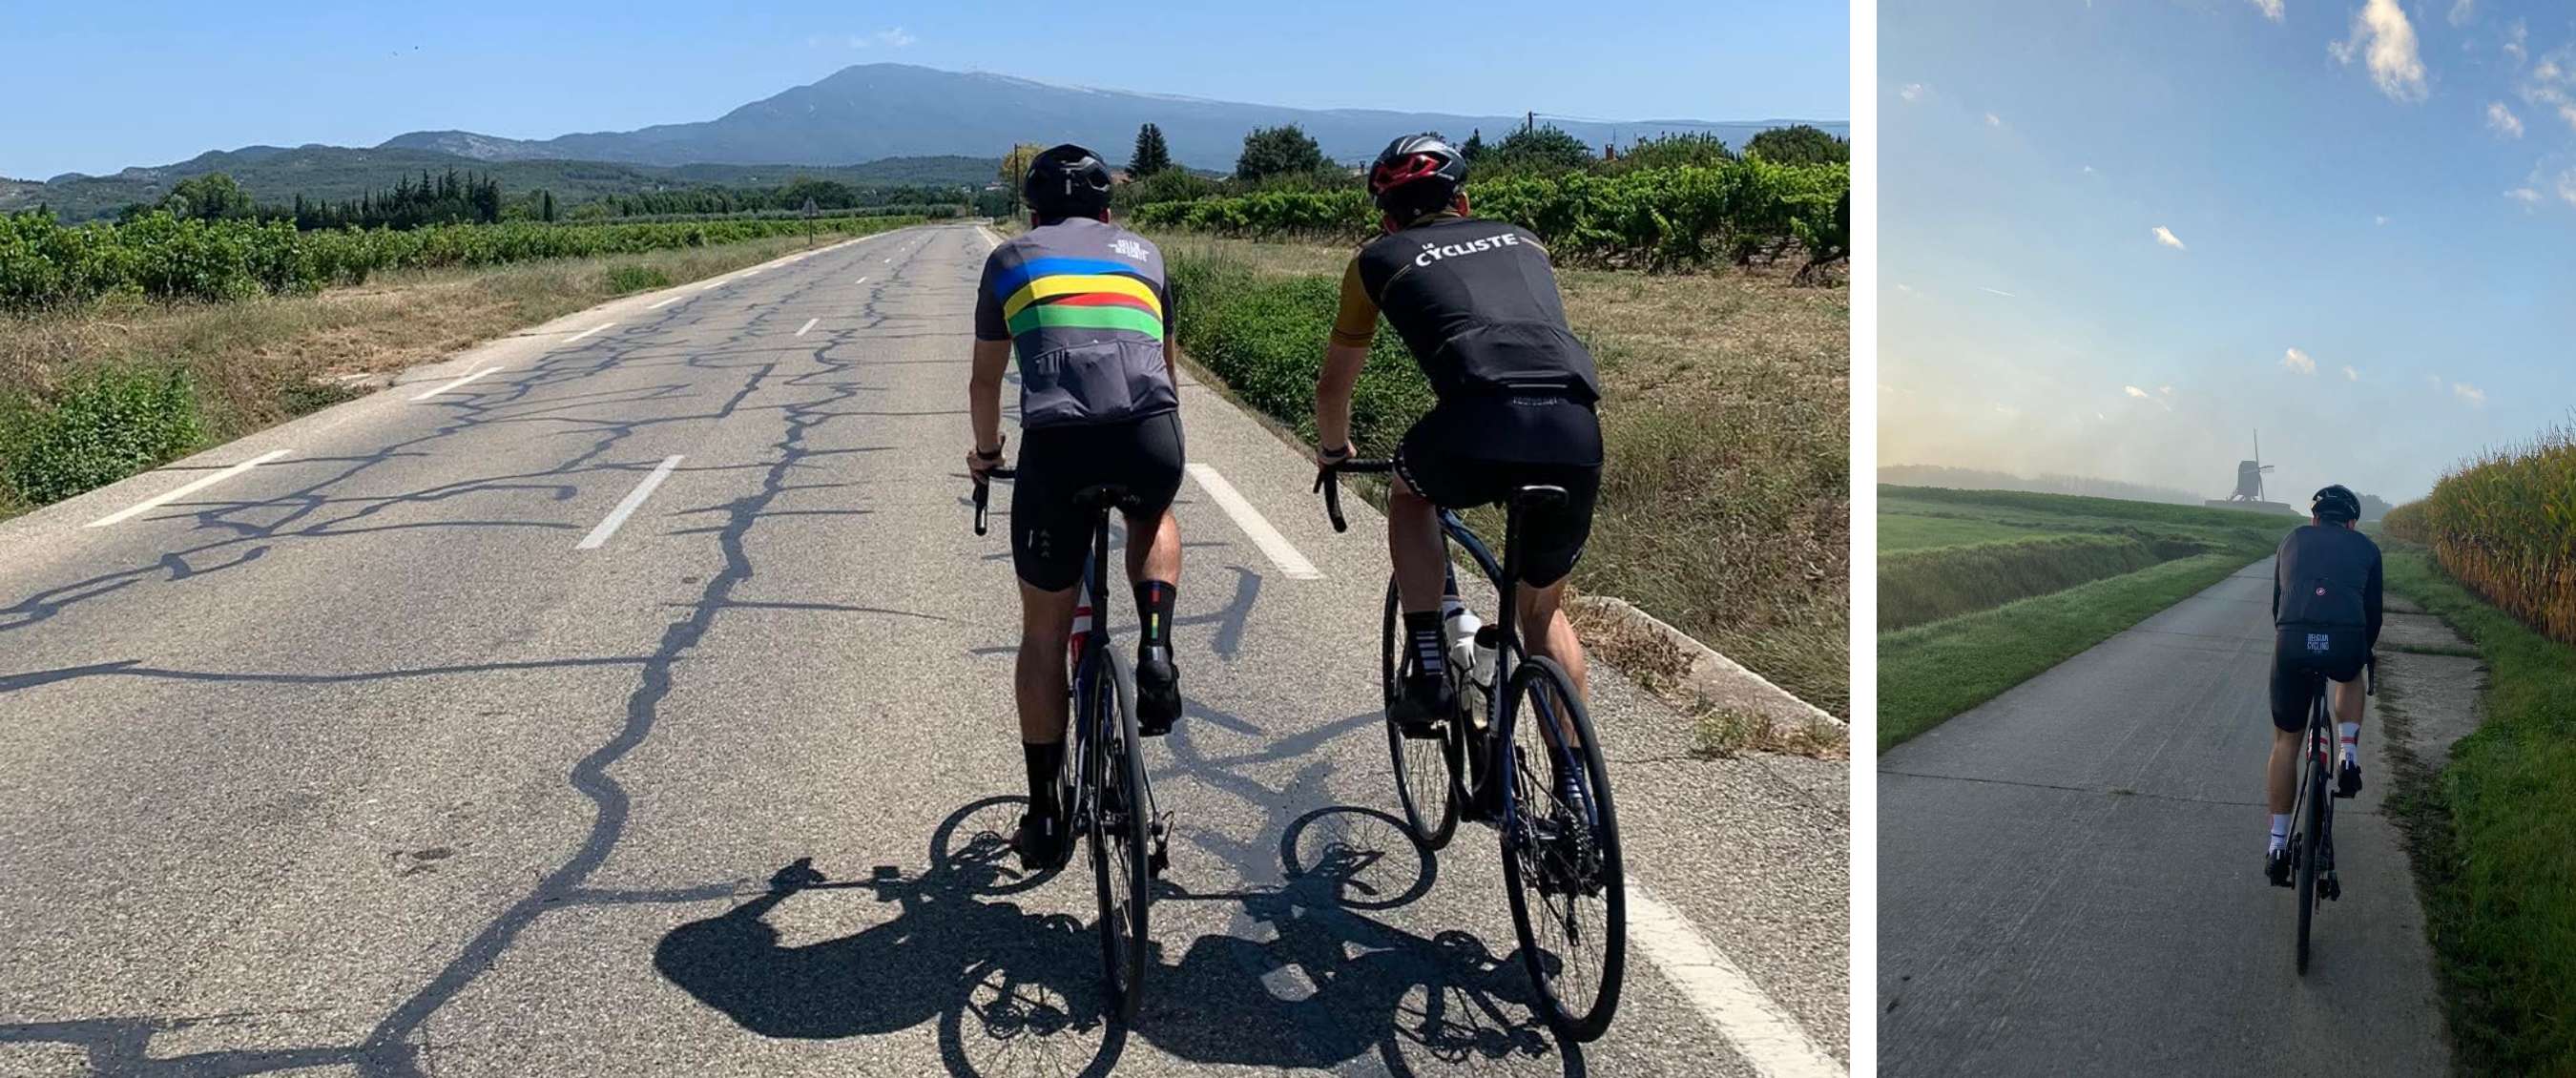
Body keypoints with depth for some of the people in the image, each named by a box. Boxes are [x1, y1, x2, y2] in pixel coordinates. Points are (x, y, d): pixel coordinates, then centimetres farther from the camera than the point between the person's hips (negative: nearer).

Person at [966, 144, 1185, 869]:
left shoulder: (1012, 257, 27)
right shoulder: (1142, 253, 30)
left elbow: (984, 381, 34)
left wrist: (987, 451, 53)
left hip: (1056, 445, -1)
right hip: (1151, 437, 1)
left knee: (1045, 633, 16)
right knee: (1154, 521, 38)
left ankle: (1044, 816, 22)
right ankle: (1155, 652, 11)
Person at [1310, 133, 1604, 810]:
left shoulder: (1380, 259, 25)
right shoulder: (1522, 242, 33)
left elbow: (1333, 384, 35)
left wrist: (1333, 450, 55)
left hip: (1483, 421, -3)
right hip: (1577, 431, 3)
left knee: (1409, 497, 32)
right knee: (1544, 612, 24)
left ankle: (1430, 672, 18)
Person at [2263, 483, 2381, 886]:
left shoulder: (2293, 540, 27)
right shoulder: (2366, 547, 23)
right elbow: (2373, 611, 26)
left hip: (2292, 642, 0)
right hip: (2345, 644, 0)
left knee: (2286, 741, 16)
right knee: (2350, 677, 40)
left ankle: (2278, 844, 15)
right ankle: (2349, 755, 20)